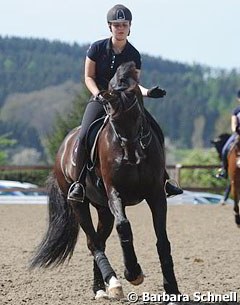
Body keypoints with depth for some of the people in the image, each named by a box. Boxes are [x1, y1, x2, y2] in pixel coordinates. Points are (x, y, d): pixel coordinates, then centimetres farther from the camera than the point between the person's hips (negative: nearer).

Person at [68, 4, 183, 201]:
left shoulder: (134, 55, 1)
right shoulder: (97, 48, -4)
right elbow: (88, 77, 0)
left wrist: (146, 92, -26)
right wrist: (99, 94, -18)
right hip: (100, 99, -3)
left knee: (156, 133, -10)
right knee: (85, 136, -28)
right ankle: (79, 182, -15)